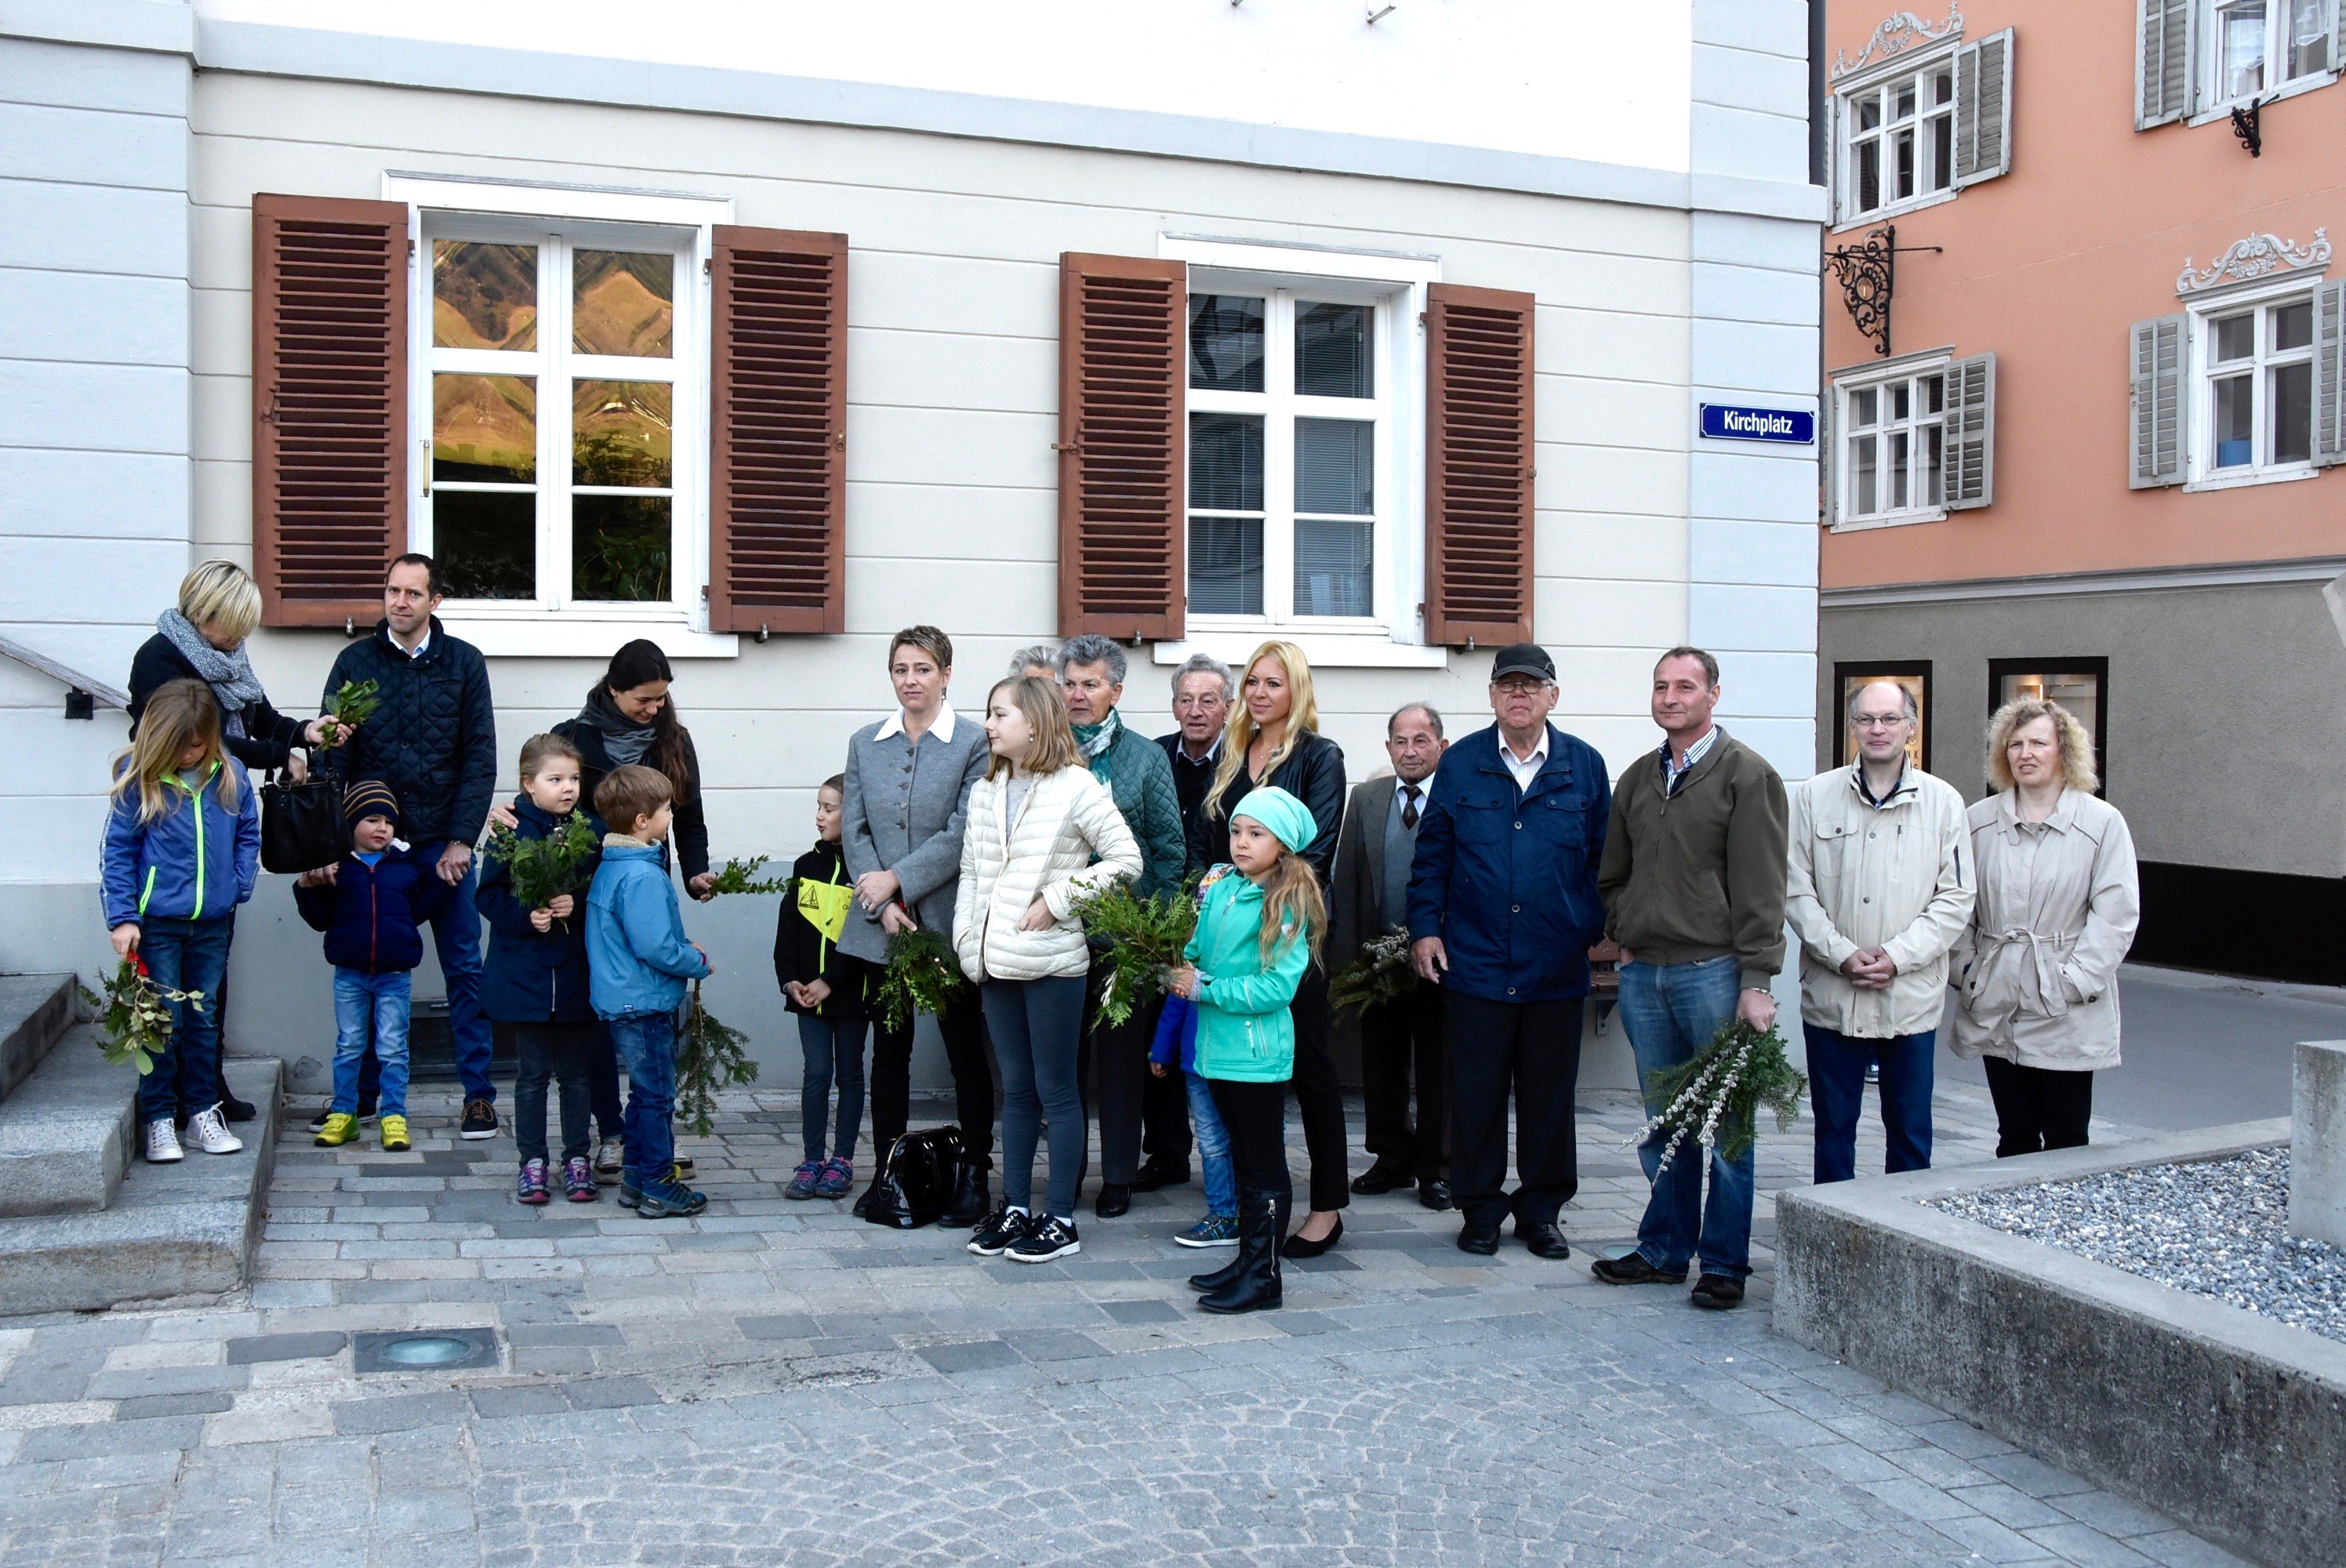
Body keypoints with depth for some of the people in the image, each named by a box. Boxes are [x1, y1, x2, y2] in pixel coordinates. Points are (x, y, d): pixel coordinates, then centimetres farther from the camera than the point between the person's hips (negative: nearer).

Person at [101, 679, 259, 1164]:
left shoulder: (230, 774, 2)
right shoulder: (138, 778, -7)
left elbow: (248, 834, 13)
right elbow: (117, 852, -5)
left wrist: (240, 885, -1)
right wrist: (121, 918, -10)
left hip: (213, 923, 3)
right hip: (157, 921, -3)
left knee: (203, 1019, 12)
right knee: (164, 1020, 2)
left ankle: (202, 1112, 22)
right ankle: (159, 1119, 11)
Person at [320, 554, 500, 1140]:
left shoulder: (464, 663, 3)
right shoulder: (355, 663, 4)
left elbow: (480, 760, 1)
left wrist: (460, 840, -6)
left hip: (443, 843, -1)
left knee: (464, 969, 2)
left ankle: (479, 1092, 8)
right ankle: (359, 1095, 18)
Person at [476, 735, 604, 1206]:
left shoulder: (592, 830, 0)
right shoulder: (511, 831, -5)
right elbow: (489, 896, -3)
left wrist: (578, 906, -15)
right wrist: (526, 916, -17)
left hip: (578, 974, 1)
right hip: (526, 971, -1)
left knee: (577, 1073, 9)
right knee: (533, 1073, 8)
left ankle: (578, 1159, 21)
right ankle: (532, 1162, 19)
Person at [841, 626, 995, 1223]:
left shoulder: (974, 743, -4)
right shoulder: (865, 743, 9)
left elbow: (962, 835, -11)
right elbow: (853, 829, 4)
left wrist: (897, 882, -14)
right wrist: (881, 905, -8)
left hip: (949, 924, -4)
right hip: (881, 926, 4)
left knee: (966, 1053, 4)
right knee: (888, 1050, 11)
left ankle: (974, 1175, 13)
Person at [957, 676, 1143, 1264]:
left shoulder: (1075, 786, -7)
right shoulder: (985, 792, 11)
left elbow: (1126, 859, -9)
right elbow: (970, 873, 13)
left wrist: (1058, 900, -13)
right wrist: (966, 941, 4)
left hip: (1052, 960, -6)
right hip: (996, 962, 6)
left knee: (1056, 1090, 1)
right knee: (1016, 1089, 14)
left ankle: (1060, 1219, 8)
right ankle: (1015, 1208, 22)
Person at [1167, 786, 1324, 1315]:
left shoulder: (1287, 904, -14)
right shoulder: (1218, 887, 6)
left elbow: (1277, 985, -20)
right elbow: (1198, 948, 16)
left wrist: (1205, 989, -17)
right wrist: (1182, 969, -5)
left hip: (1258, 1052, -7)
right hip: (1218, 1046, 7)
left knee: (1265, 1164, 3)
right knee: (1242, 1158, 18)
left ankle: (1263, 1276, 12)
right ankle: (1247, 1260, 29)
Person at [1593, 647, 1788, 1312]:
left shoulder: (1746, 775, -3)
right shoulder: (1637, 779, 15)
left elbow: (1759, 886, -9)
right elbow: (1613, 874, 24)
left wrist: (1756, 981, -14)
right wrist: (1623, 938, 10)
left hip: (1713, 973, -5)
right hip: (1644, 975, 5)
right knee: (1663, 1124, 12)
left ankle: (1724, 1264, 10)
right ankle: (1664, 1250, 21)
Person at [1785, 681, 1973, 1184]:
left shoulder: (1943, 802, 3)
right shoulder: (1815, 796, 3)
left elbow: (1956, 899, 0)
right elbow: (1796, 891, 0)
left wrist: (1896, 956, -11)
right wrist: (1842, 955, -12)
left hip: (1911, 998, 0)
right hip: (1830, 997, 0)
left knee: (1911, 1133, 8)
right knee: (1833, 1128, 9)